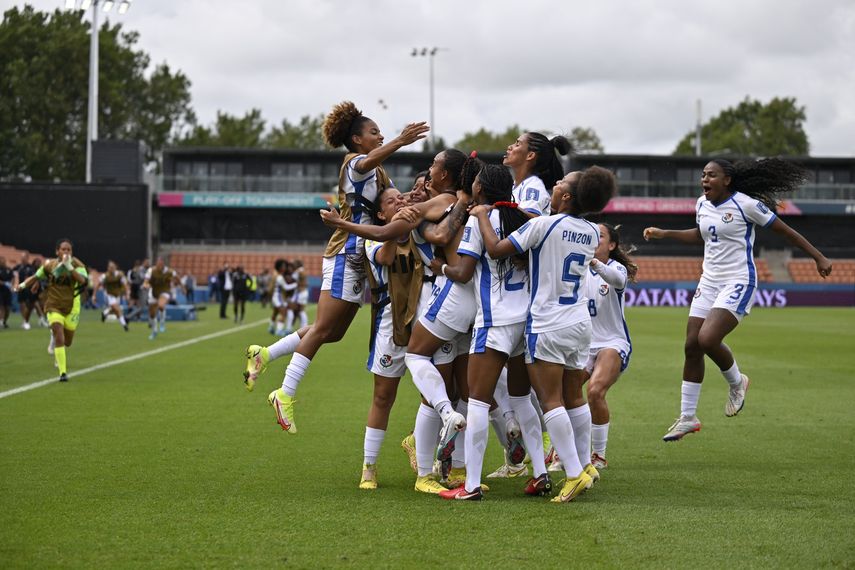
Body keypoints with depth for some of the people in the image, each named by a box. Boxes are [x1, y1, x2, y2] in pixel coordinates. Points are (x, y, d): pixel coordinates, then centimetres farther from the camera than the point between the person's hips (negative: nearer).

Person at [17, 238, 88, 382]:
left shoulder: (77, 265, -10)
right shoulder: (49, 265, -4)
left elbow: (83, 281, -29)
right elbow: (36, 277, 12)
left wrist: (69, 267, -36)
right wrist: (23, 284, -2)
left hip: (72, 307, 1)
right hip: (54, 307, -1)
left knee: (67, 342, 14)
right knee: (60, 339, -18)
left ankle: (54, 339, 52)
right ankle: (63, 373, -14)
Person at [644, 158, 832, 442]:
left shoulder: (746, 204, -13)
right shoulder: (702, 205, 8)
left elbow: (785, 231, -4)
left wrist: (819, 258, -2)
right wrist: (663, 233, 23)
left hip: (738, 283, -7)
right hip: (709, 282, 7)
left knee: (707, 339, -23)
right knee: (692, 347, 2)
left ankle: (736, 382, 8)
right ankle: (687, 418, 11)